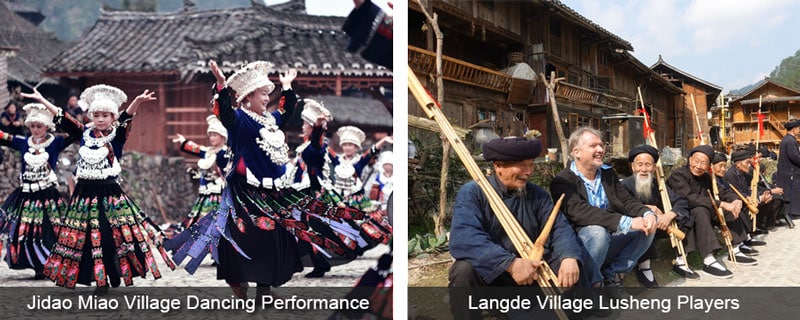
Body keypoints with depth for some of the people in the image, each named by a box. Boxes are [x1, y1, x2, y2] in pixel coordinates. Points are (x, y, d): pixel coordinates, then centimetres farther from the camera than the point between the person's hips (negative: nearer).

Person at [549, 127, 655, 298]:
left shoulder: (608, 173, 12)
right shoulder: (562, 181, -13)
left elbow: (627, 200, 7)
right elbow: (580, 212, -29)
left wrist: (648, 213, -17)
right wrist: (626, 222, -34)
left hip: (612, 239, 7)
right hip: (581, 242, -7)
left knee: (647, 227, -8)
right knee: (597, 231, -35)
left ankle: (612, 275, -1)